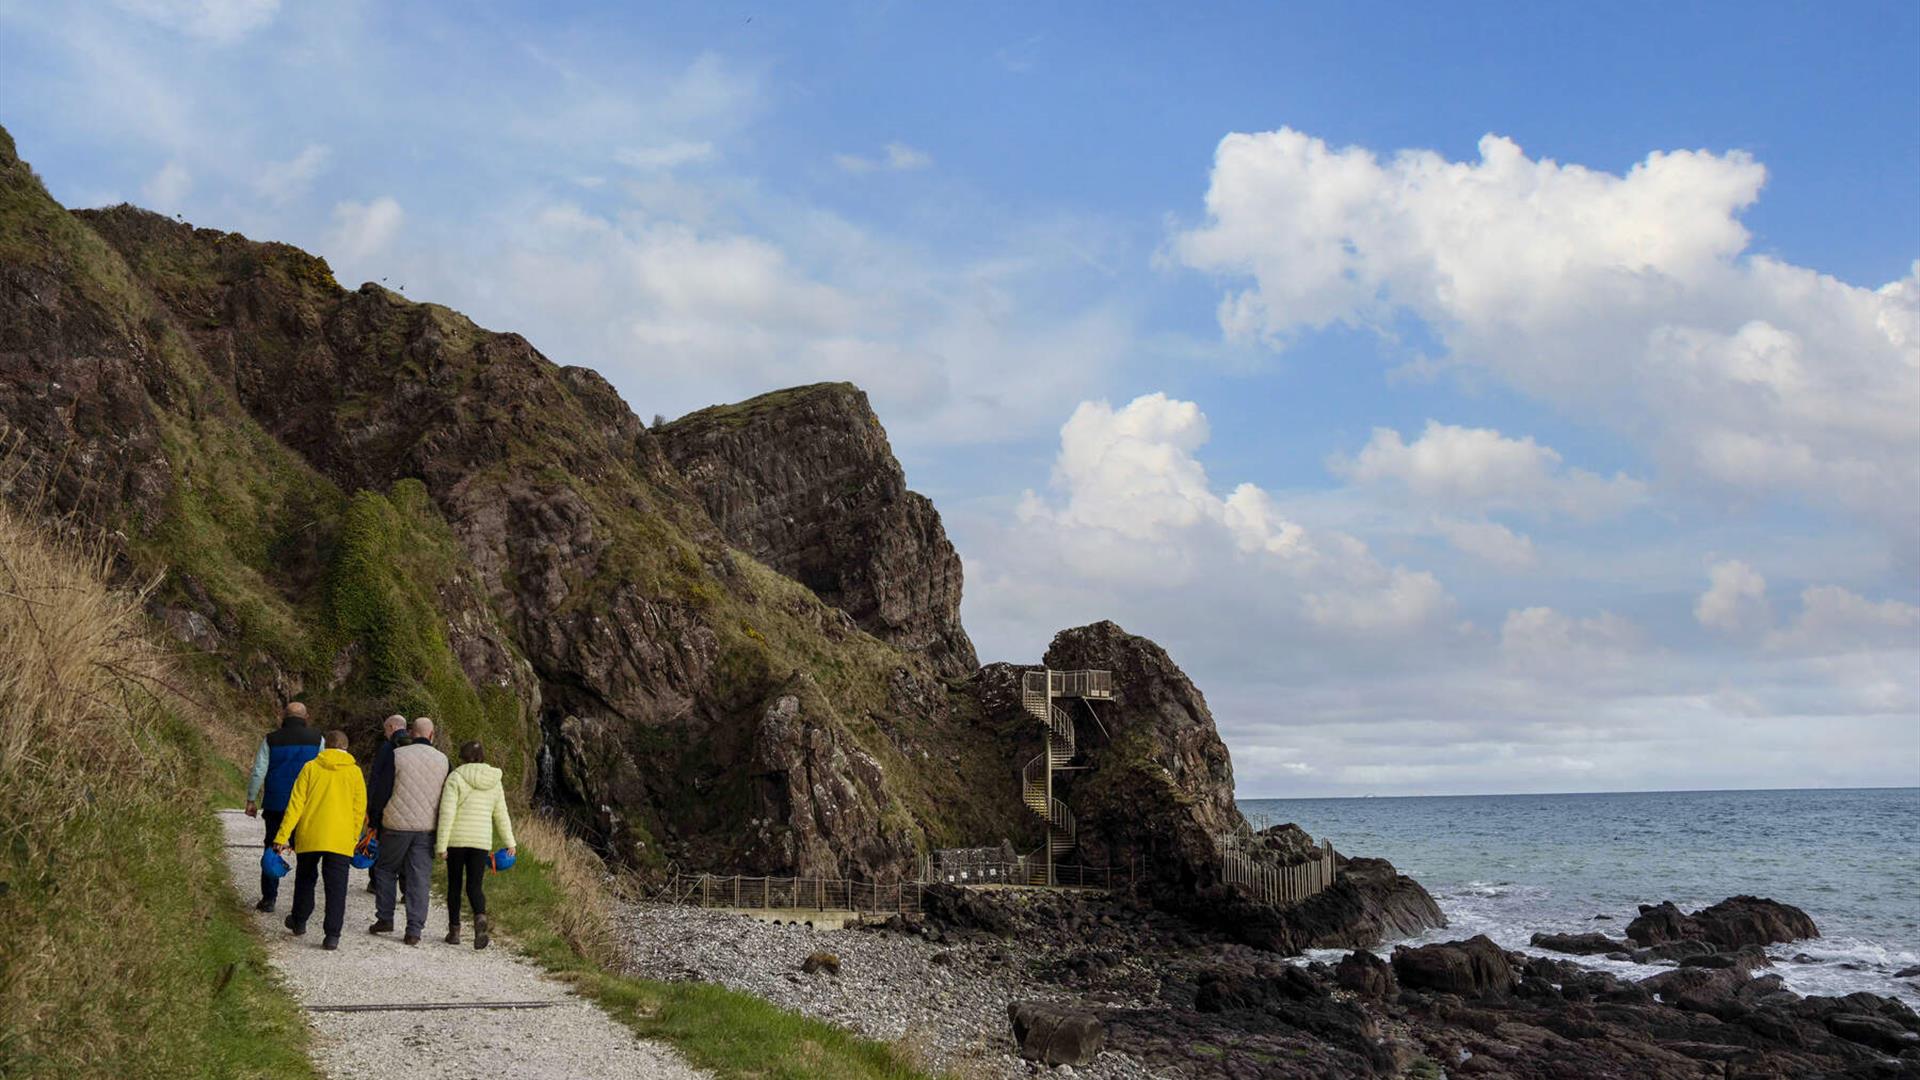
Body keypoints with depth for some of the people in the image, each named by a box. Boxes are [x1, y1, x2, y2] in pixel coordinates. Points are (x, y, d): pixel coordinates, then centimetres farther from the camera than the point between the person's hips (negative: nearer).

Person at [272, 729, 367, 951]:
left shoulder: (311, 767, 1)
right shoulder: (354, 771, 1)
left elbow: (296, 804, -3)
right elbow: (359, 809, 3)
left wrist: (282, 836, -2)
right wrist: (353, 840, 14)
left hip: (309, 836, 1)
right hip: (340, 839, -1)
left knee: (305, 878, 22)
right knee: (336, 887, 1)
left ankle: (299, 922, 36)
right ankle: (332, 935, -7)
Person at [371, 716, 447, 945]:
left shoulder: (397, 755, -4)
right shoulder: (442, 760, 5)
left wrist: (376, 824, 6)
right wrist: (442, 832, 17)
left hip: (397, 825, -2)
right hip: (427, 828, 2)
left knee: (385, 869, 17)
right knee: (419, 878, 3)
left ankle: (385, 919, 17)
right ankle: (414, 930, 0)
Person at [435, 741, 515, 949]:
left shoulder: (456, 777, -6)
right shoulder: (494, 782, 8)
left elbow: (447, 813, -12)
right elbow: (501, 816, 12)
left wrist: (441, 844, -11)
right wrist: (509, 843, 17)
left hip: (456, 839, -2)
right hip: (482, 840, 2)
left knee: (454, 885, 13)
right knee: (475, 886, 5)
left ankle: (454, 931, 16)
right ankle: (480, 917, -24)